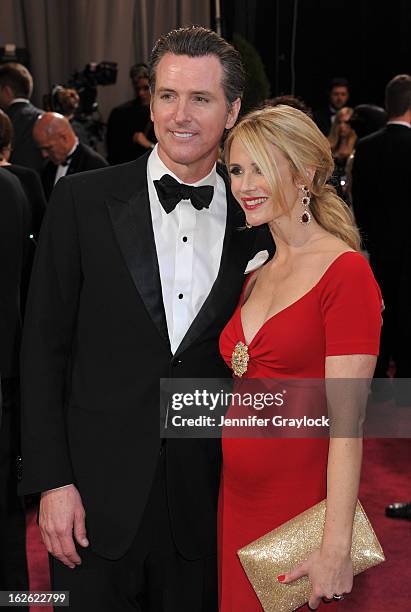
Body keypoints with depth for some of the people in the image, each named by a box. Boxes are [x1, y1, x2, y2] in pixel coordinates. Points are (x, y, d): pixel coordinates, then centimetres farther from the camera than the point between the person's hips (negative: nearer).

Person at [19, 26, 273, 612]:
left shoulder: (254, 222, 1)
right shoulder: (83, 200, -5)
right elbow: (44, 346, -4)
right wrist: (52, 480, -8)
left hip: (203, 502, 2)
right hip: (98, 496, -2)